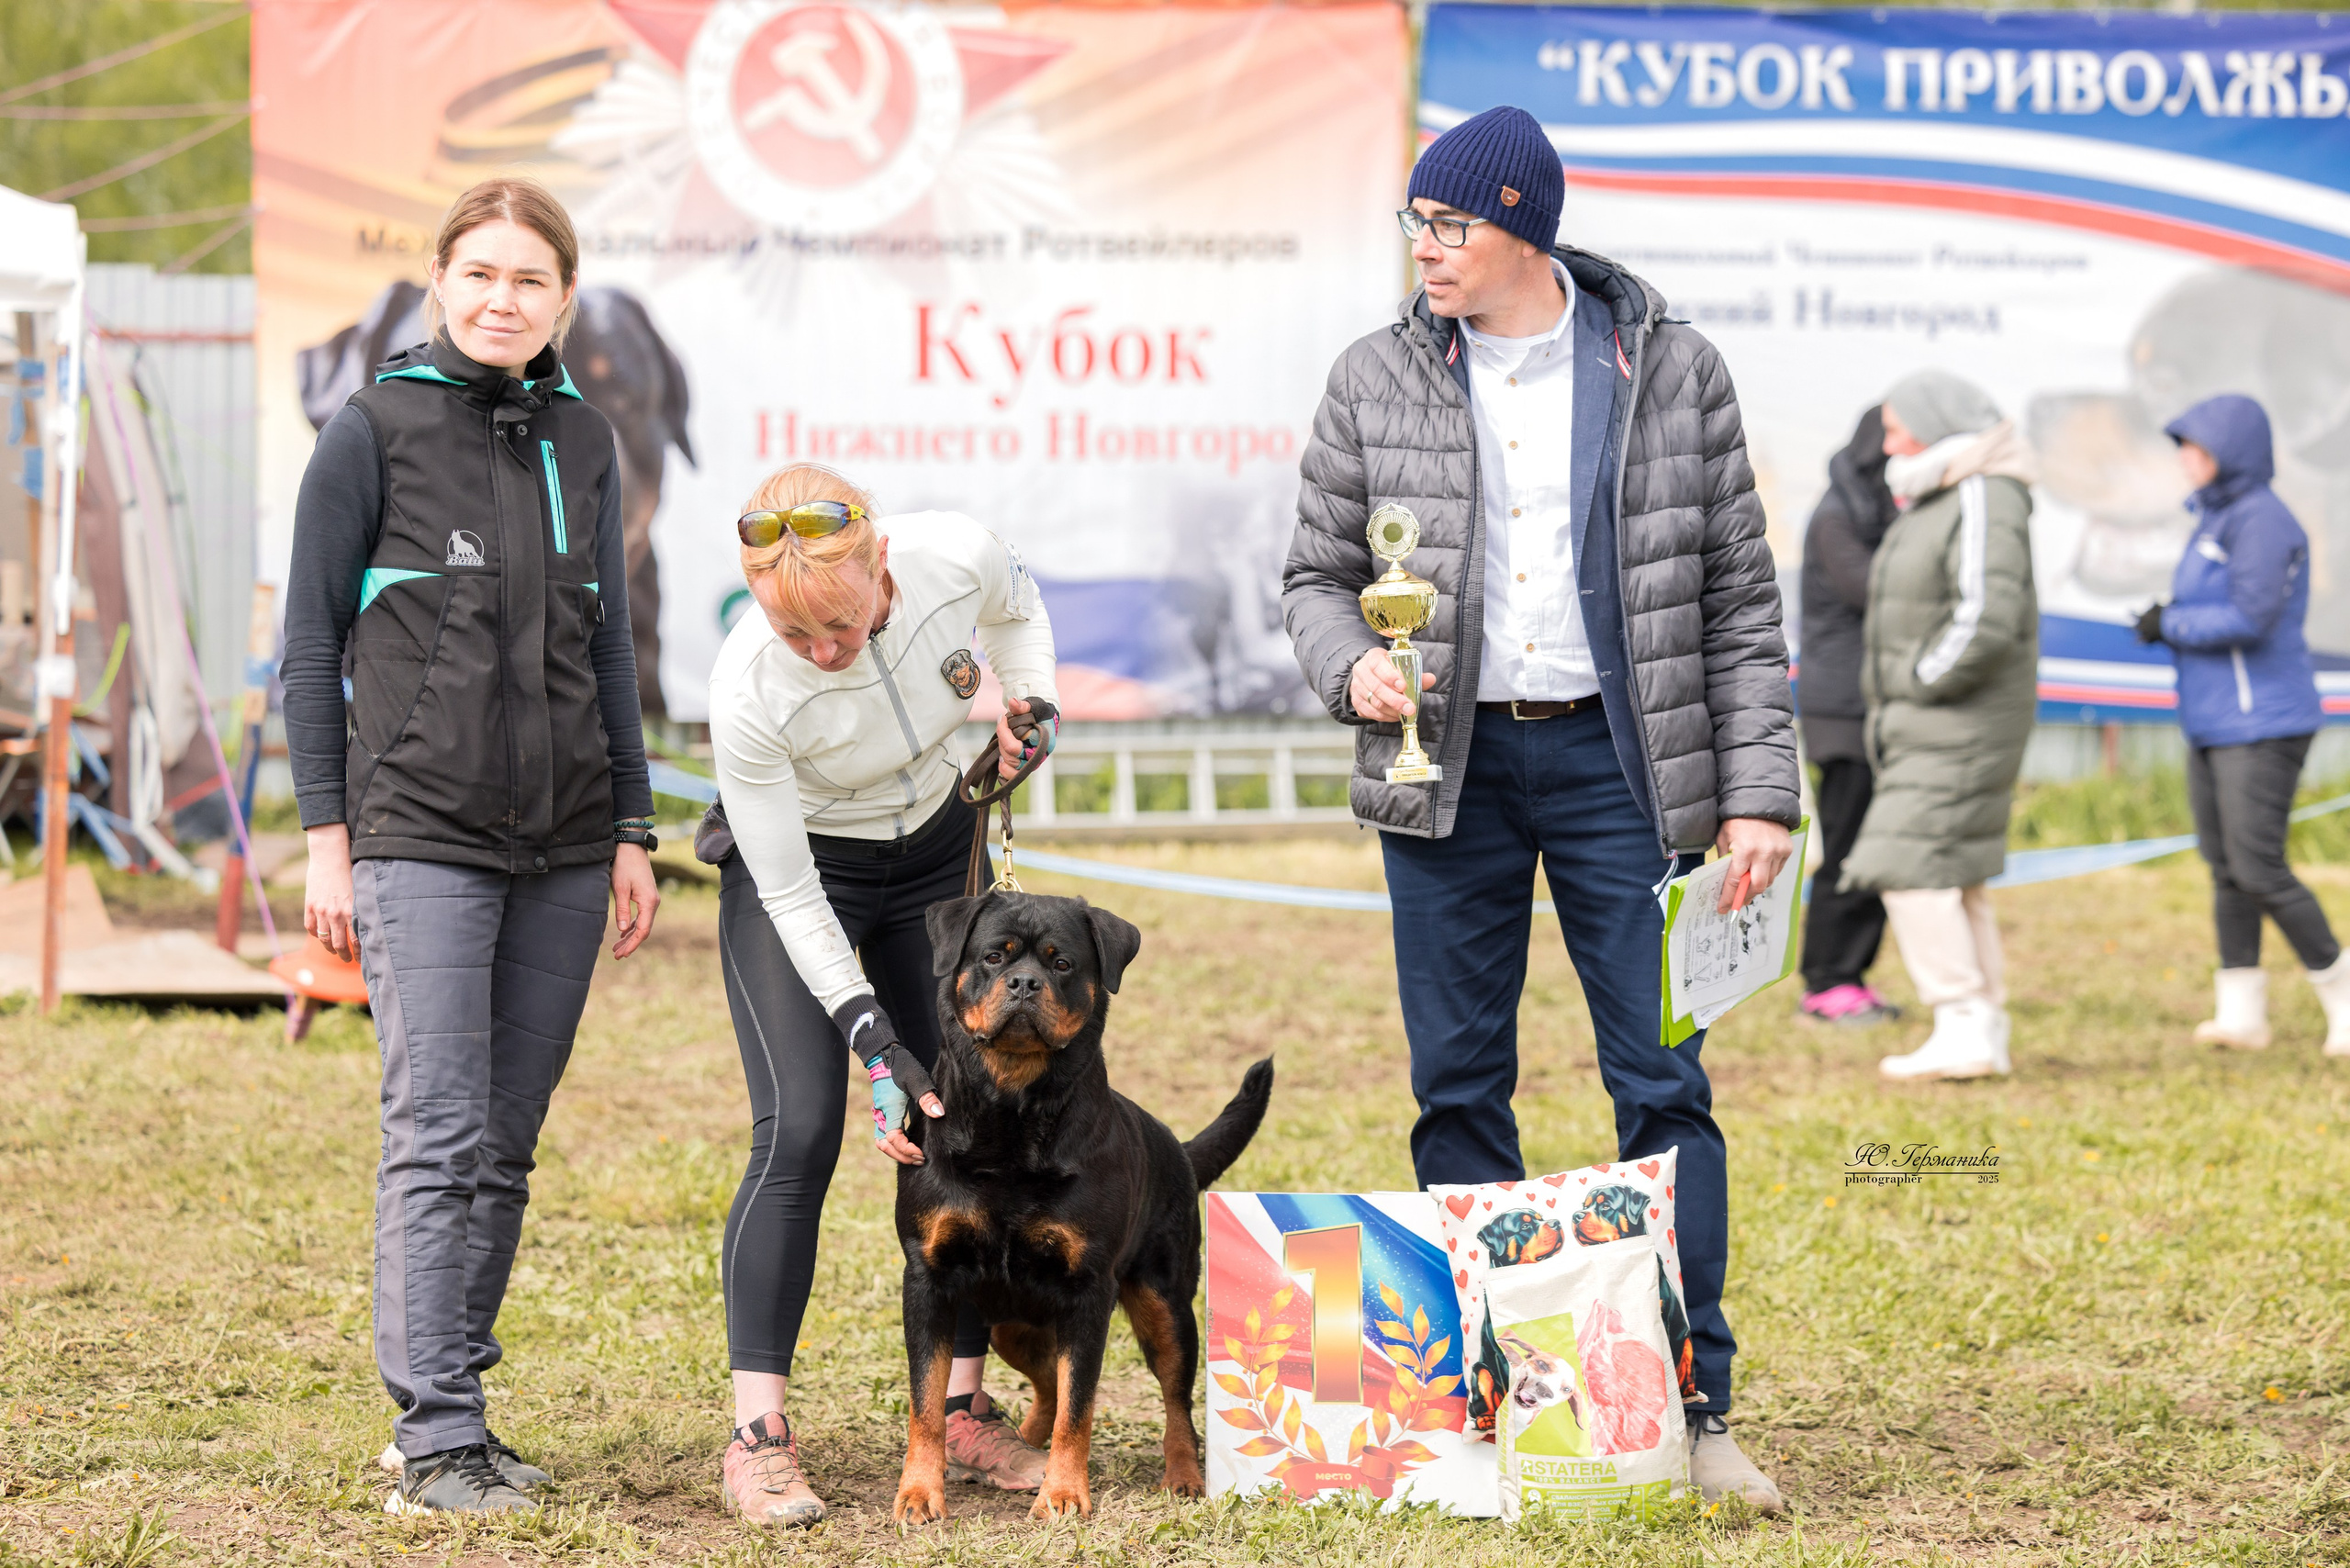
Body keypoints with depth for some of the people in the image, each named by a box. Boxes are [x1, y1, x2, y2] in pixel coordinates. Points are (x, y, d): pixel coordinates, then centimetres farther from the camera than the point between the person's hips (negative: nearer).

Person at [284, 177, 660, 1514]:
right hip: (423, 836, -5)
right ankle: (438, 1443, -10)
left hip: (563, 845, 5)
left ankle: (448, 1406, 14)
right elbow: (312, 641, 1)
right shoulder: (376, 431, -1)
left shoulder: (582, 441, 12)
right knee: (441, 1138, -10)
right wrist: (326, 835, -5)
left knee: (507, 1146, 5)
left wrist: (632, 832, 12)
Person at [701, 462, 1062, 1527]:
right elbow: (791, 899, -24)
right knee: (801, 1129, -18)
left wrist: (1030, 702, -13)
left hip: (938, 850, 4)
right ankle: (757, 1434, -14)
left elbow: (1017, 607, 2)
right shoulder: (749, 692, -35)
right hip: (796, 871, -4)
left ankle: (964, 1414, 8)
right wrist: (874, 1041, -28)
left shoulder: (956, 560, -28)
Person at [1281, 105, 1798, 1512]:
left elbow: (1739, 596, 3)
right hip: (1450, 763, 1)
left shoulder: (1672, 372, 1)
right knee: (1459, 1084, 3)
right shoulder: (1377, 382, 4)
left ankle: (1692, 1409, 1)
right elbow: (1318, 571, 11)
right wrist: (1351, 664, -11)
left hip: (1620, 758, -1)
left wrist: (1757, 791, -3)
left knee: (1664, 1080, -3)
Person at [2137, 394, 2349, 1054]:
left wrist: (2171, 623, -12)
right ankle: (2241, 1010, 11)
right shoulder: (2216, 518, 15)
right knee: (2225, 872, 7)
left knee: (2259, 871, -10)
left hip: (2264, 724, -9)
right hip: (2214, 723, 10)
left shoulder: (2264, 521, -15)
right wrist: (2171, 622, 2)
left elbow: (2251, 618, -23)